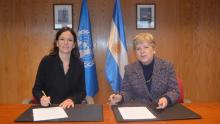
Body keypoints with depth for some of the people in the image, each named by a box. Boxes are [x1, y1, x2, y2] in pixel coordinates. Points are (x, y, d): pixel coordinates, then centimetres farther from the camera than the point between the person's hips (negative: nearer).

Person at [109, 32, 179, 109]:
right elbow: (127, 92, 7)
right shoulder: (129, 69, 5)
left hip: (162, 110, 1)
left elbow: (174, 91, 2)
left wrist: (166, 99, -20)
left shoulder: (167, 66, 3)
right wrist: (120, 97, -16)